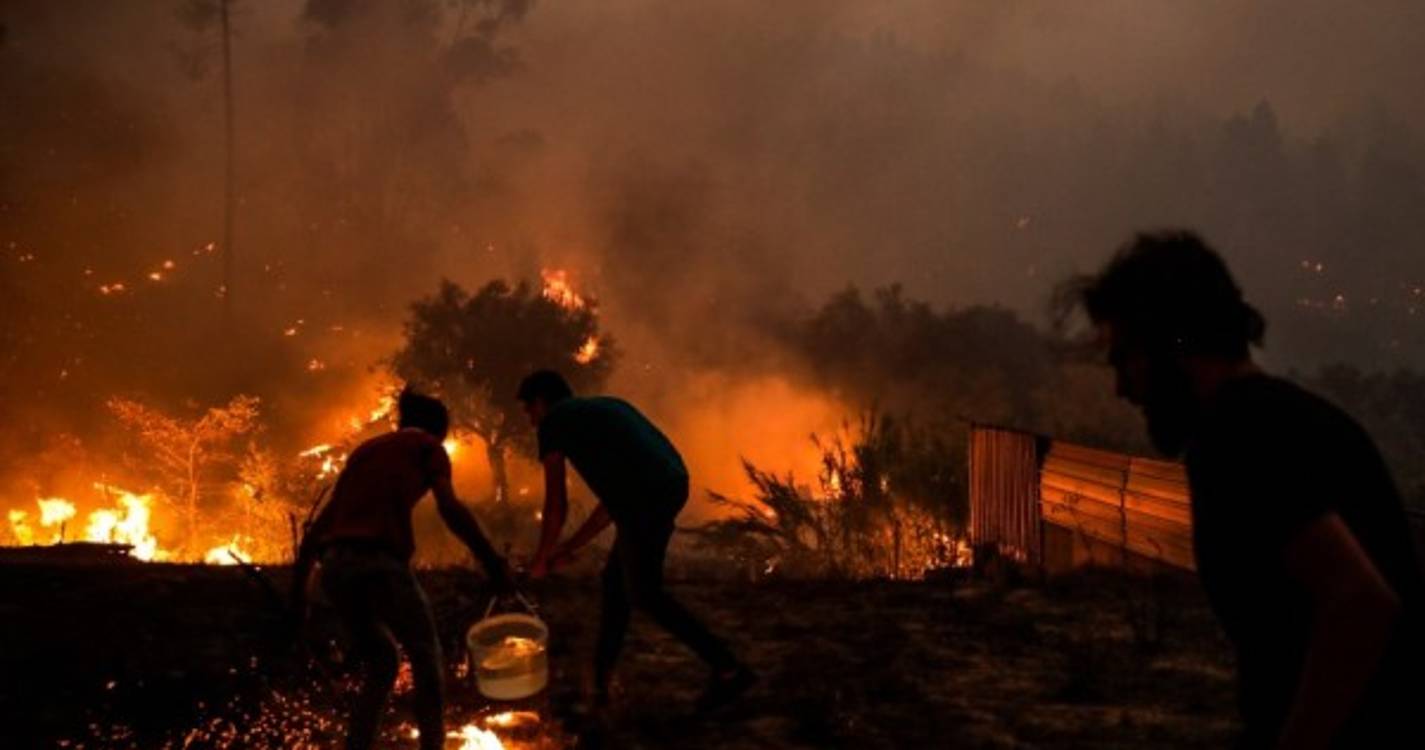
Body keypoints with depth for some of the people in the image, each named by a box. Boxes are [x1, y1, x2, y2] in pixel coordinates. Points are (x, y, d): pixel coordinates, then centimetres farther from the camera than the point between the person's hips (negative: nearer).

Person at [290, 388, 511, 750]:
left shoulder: (364, 450, 30)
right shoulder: (426, 446, 14)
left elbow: (323, 520, 26)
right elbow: (449, 508, -4)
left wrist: (299, 582, 25)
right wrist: (490, 560, -5)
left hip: (335, 564, 6)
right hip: (379, 561, -6)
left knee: (382, 662, 23)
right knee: (426, 658, 13)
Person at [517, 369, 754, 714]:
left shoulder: (553, 421, 12)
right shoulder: (604, 408, 33)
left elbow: (557, 506, 12)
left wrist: (541, 558, 29)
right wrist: (569, 547, 41)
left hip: (643, 498, -8)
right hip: (672, 485, 8)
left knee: (644, 594, 8)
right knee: (615, 582, 22)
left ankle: (728, 669, 7)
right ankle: (600, 681, 31)